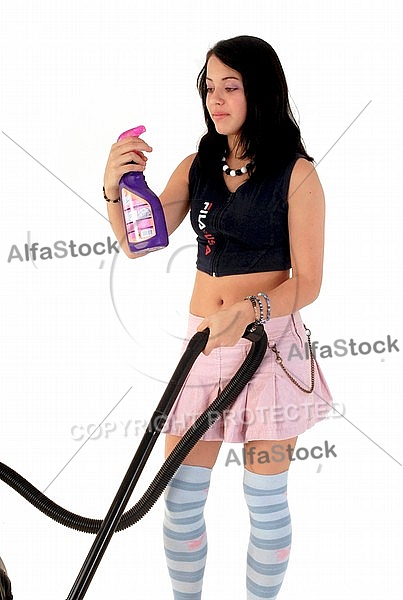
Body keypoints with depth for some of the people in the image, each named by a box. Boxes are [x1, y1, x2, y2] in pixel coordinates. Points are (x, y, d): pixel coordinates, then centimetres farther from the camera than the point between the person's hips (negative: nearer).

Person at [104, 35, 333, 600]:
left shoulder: (297, 174, -6)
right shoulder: (196, 167, 8)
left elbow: (307, 283, -9)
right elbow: (138, 244, 1)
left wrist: (247, 312, -26)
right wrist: (114, 188, -17)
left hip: (271, 341, -4)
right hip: (203, 342, 4)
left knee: (265, 498, 3)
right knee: (181, 497, 4)